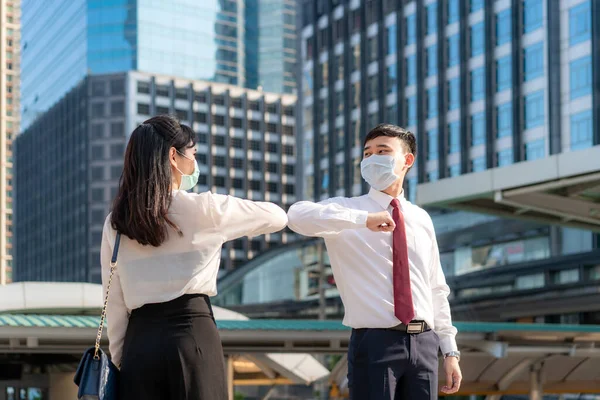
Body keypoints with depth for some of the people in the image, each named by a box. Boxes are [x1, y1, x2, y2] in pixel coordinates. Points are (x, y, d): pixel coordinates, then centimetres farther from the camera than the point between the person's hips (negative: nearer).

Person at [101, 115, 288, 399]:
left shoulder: (114, 225, 8)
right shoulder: (203, 208, -1)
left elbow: (114, 304, 8)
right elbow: (278, 218, 11)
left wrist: (119, 360, 15)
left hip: (140, 343, 4)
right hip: (193, 336, -3)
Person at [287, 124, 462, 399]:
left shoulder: (421, 219, 15)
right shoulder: (348, 210, 1)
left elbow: (436, 290, 17)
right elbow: (298, 216, -21)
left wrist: (450, 351, 12)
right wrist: (365, 219, -31)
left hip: (424, 343, 4)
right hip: (375, 343, -4)